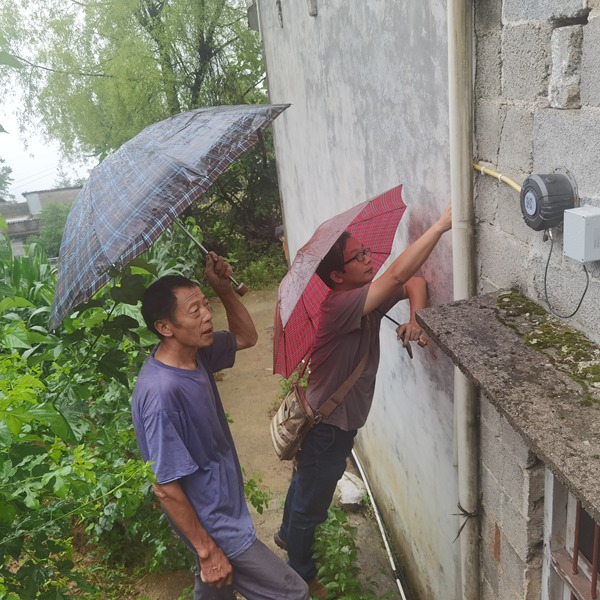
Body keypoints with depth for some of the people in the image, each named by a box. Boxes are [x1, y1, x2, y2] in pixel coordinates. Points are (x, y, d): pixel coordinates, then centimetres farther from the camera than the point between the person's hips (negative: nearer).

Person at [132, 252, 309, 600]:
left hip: (226, 504, 8)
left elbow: (247, 337, 9)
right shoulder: (161, 392, -32)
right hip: (214, 526, -8)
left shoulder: (195, 353, -7)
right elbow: (166, 488, -26)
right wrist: (207, 551, -17)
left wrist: (224, 289, -7)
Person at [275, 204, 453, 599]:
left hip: (341, 421, 9)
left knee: (307, 484, 32)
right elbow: (398, 275, -42)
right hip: (325, 426, -9)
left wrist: (416, 318, -26)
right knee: (312, 502, 15)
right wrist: (441, 225, -43)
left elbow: (413, 282, -6)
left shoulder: (368, 299, -6)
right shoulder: (339, 306, -32)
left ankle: (288, 535, 59)